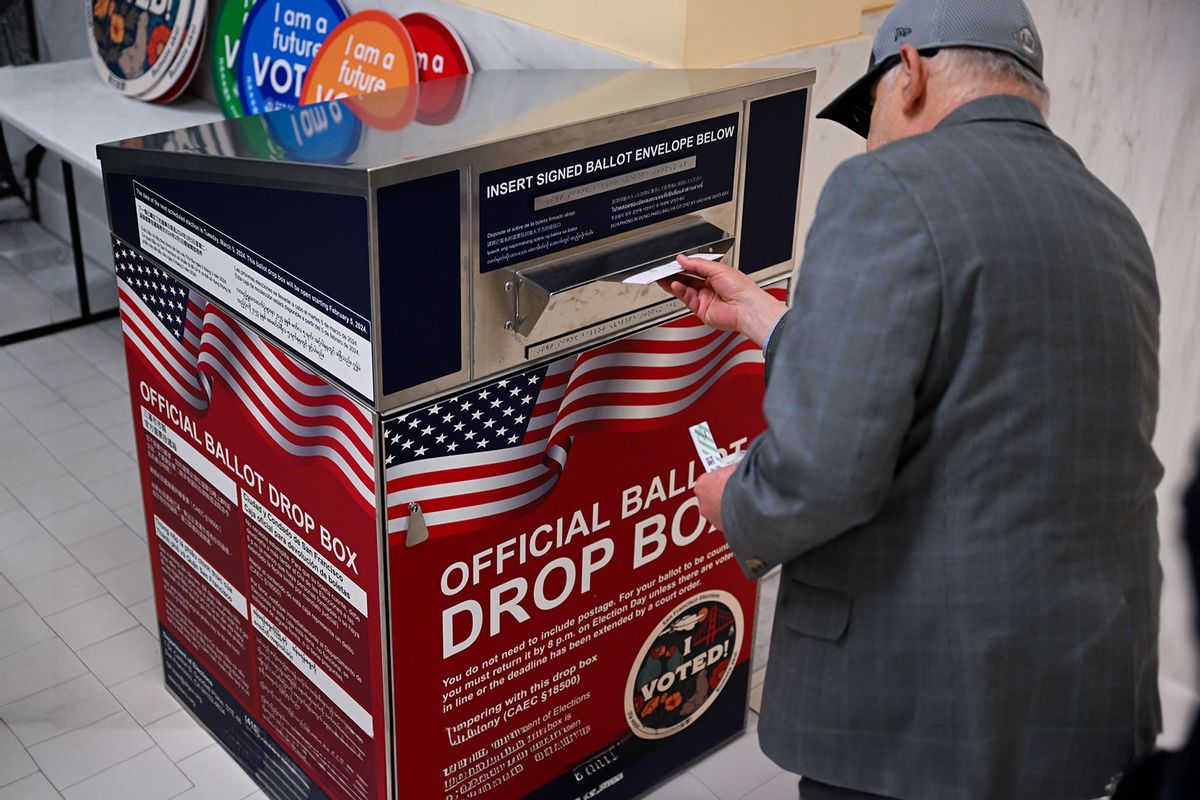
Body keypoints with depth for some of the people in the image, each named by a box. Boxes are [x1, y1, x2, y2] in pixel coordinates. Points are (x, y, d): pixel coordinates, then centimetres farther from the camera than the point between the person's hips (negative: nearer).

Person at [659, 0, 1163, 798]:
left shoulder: (891, 189, -15)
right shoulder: (1116, 224, 11)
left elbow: (822, 463, -24)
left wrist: (741, 514, -3)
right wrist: (754, 311, 25)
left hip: (918, 706, -7)